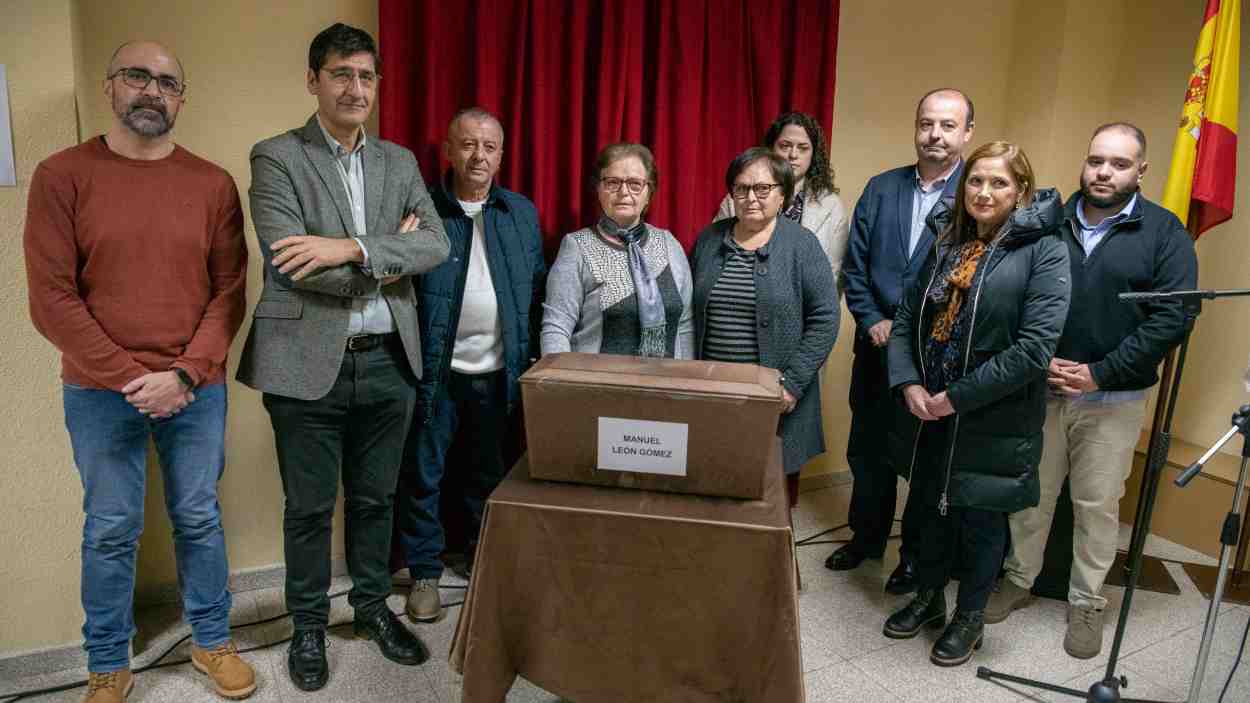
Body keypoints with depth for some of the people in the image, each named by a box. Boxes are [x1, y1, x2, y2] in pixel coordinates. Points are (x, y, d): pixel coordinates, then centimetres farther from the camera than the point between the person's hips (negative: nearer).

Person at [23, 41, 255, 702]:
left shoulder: (213, 184, 1)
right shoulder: (62, 175, -3)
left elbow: (229, 291, -1)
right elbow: (51, 297, -7)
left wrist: (183, 375, -11)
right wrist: (127, 378, -12)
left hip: (196, 389, 1)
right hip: (100, 392, -1)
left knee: (198, 518, 12)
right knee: (111, 531, 9)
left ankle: (212, 640, 30)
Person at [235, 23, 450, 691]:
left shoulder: (400, 162, 10)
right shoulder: (276, 157, -3)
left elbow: (436, 243, -5)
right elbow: (288, 261, -16)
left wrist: (353, 248, -20)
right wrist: (388, 258, -9)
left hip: (388, 362, 4)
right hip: (308, 365, -3)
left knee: (374, 498, 16)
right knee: (308, 507, 10)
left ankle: (373, 605, 36)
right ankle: (308, 625, 30)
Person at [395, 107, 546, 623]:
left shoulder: (522, 212, 7)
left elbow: (537, 290, 9)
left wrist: (534, 359, 4)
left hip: (499, 372, 3)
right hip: (434, 369, -2)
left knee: (491, 475, 16)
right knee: (422, 474, 7)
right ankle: (425, 572, 24)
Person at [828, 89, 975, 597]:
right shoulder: (881, 188, 4)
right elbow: (854, 266, 5)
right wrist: (873, 322, -7)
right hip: (878, 346, 4)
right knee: (867, 450, 16)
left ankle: (917, 553, 29)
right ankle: (866, 536, 36)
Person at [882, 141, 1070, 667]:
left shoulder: (1044, 251, -12)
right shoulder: (946, 245, 6)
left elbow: (1034, 347, -19)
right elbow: (906, 319, 6)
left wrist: (957, 397, -18)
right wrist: (908, 384, -10)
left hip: (993, 420, -5)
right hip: (928, 412, 5)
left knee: (980, 520, 12)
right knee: (931, 507, 19)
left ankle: (970, 618, 34)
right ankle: (928, 599, 41)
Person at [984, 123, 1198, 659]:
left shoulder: (1165, 233, -2)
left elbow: (1170, 318, -10)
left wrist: (1099, 374, -15)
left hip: (1113, 399, -1)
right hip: (1039, 389, 2)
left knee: (1097, 505, 9)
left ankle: (1087, 603, 26)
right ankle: (1018, 580, 31)